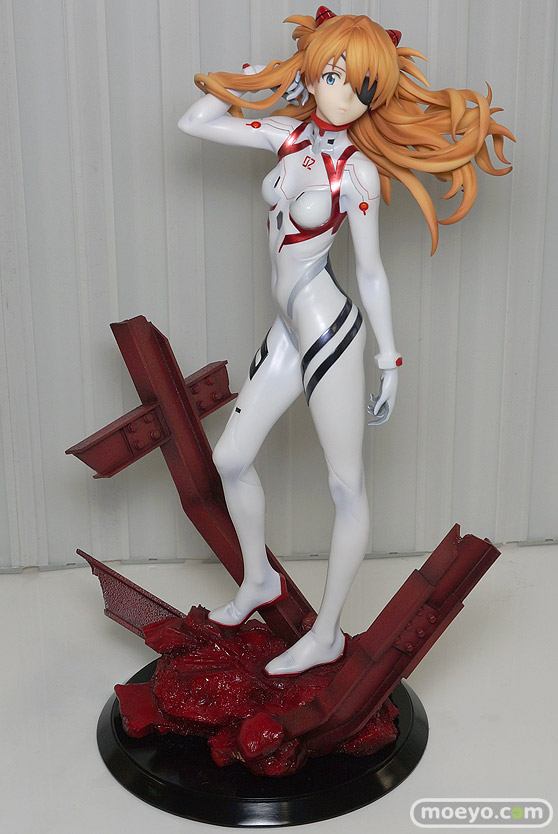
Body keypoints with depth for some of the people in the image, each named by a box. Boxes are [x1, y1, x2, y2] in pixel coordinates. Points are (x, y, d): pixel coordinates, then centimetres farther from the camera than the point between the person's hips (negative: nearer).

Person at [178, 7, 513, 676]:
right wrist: (262, 73, 7)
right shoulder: (289, 133, 6)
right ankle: (258, 580, 36)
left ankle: (326, 635, 15)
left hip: (329, 327, -7)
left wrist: (390, 361, -5)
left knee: (346, 484, 2)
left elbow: (370, 271, -7)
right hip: (290, 329, 7)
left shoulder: (357, 171, -10)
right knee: (231, 458, 14)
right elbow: (193, 122, 12)